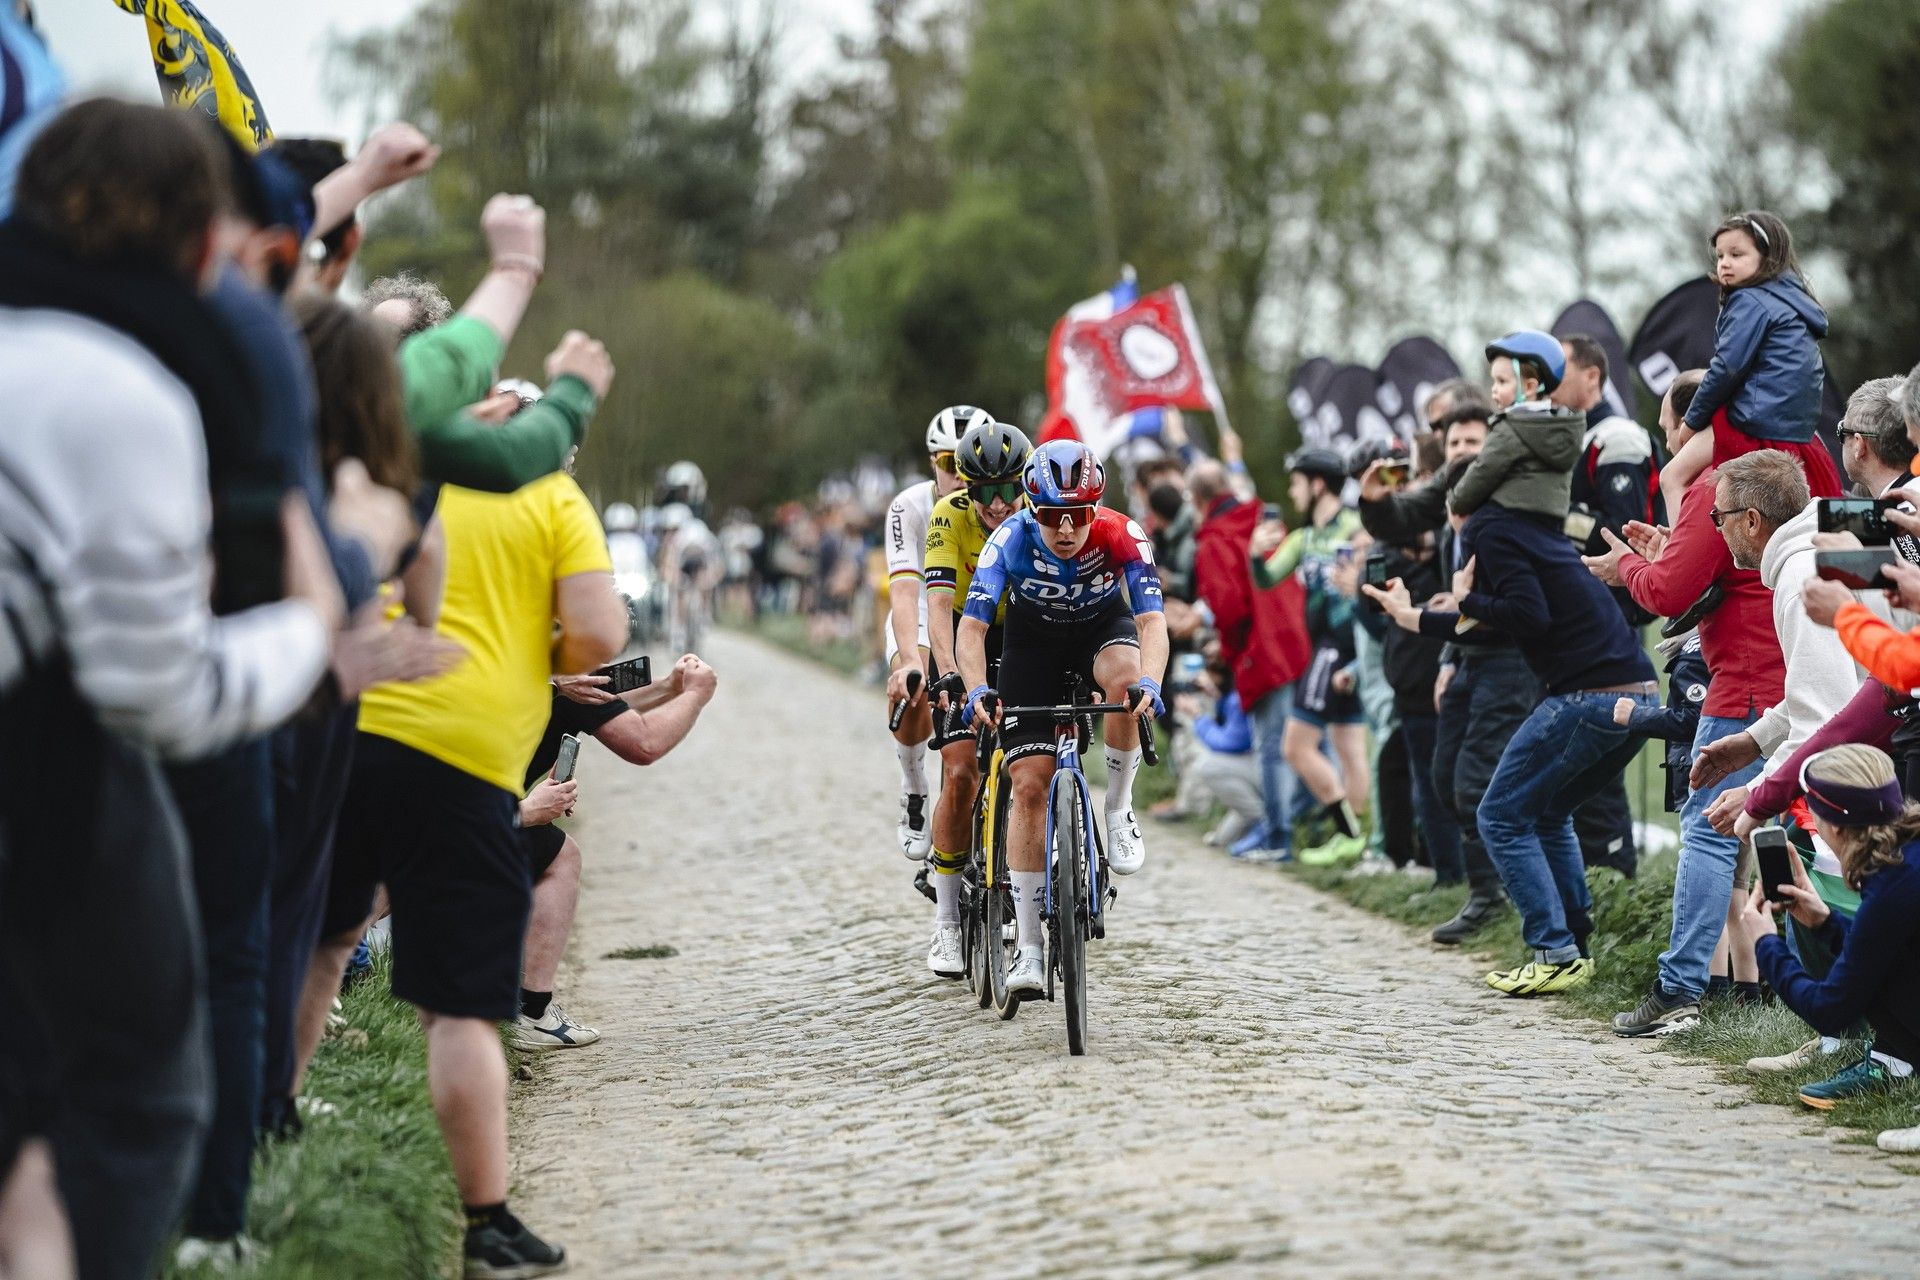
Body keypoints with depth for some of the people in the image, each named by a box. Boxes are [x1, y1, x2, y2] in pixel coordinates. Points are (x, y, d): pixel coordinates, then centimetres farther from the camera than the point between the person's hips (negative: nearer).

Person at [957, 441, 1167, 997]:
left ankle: (1118, 808, -12)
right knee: (1030, 785, -12)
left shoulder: (1121, 536, -30)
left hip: (1103, 627, 0)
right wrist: (977, 690, -51)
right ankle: (1028, 950, -8)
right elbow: (971, 627, -33)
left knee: (1125, 679, -38)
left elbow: (1151, 621, -37)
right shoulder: (1011, 539, -29)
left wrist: (1149, 683, -56)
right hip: (1033, 641, 0)